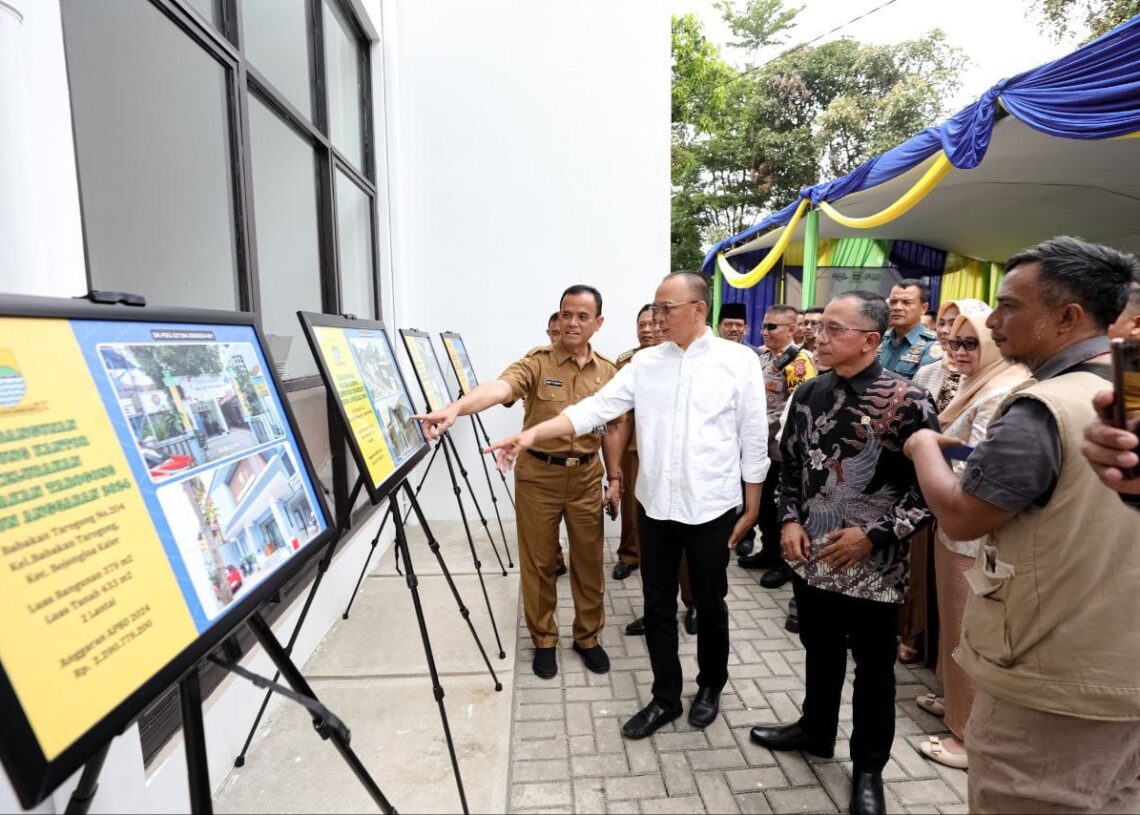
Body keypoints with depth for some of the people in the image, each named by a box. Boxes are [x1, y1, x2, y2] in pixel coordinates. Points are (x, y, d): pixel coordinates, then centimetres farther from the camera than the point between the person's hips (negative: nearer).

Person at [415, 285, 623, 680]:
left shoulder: (607, 371, 3)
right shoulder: (537, 361, -10)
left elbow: (610, 429, 11)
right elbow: (500, 387, -30)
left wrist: (615, 477, 9)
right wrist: (455, 408, -48)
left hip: (586, 477, 3)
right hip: (538, 476, -2)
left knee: (589, 561, 11)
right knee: (538, 562, 9)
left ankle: (588, 637, 32)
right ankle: (544, 640, 29)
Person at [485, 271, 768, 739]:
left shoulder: (739, 361, -5)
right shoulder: (645, 363, 2)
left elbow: (753, 439, -2)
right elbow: (595, 408, -5)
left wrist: (751, 509, -1)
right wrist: (532, 434, -16)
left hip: (712, 507, -3)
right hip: (655, 505, 3)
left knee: (709, 604, 15)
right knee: (657, 605, 13)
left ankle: (710, 687, 40)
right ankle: (665, 697, 33)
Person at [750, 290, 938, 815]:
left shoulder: (907, 402, -15)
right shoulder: (808, 394, 1)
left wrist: (874, 535, -18)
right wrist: (790, 520, -3)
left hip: (874, 564, -4)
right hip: (812, 555, 5)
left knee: (873, 666, 14)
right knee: (819, 650, 23)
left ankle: (868, 767, 36)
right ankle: (815, 730, 47)